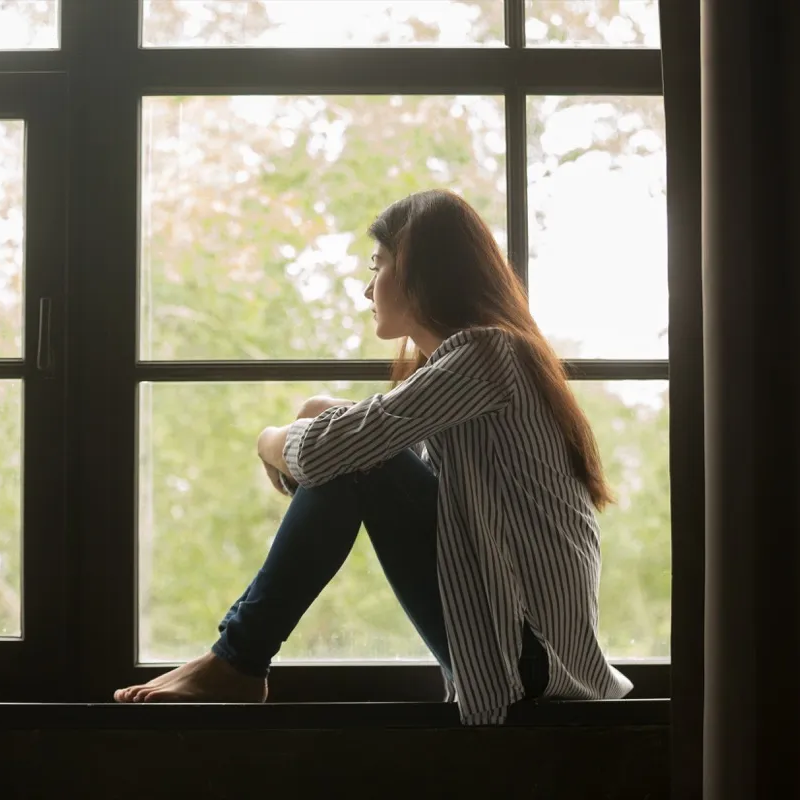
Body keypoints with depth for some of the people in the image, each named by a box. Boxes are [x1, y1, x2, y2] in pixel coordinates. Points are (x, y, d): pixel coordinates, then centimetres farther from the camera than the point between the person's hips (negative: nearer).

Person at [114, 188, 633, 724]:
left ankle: (237, 664, -6)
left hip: (528, 647, -9)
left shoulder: (482, 352, -14)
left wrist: (273, 441, 1)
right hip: (509, 626, 9)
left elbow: (326, 450, -21)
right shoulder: (475, 358, 17)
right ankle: (239, 655, 7)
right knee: (352, 455, 8)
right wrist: (326, 418, -1)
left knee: (351, 461, -15)